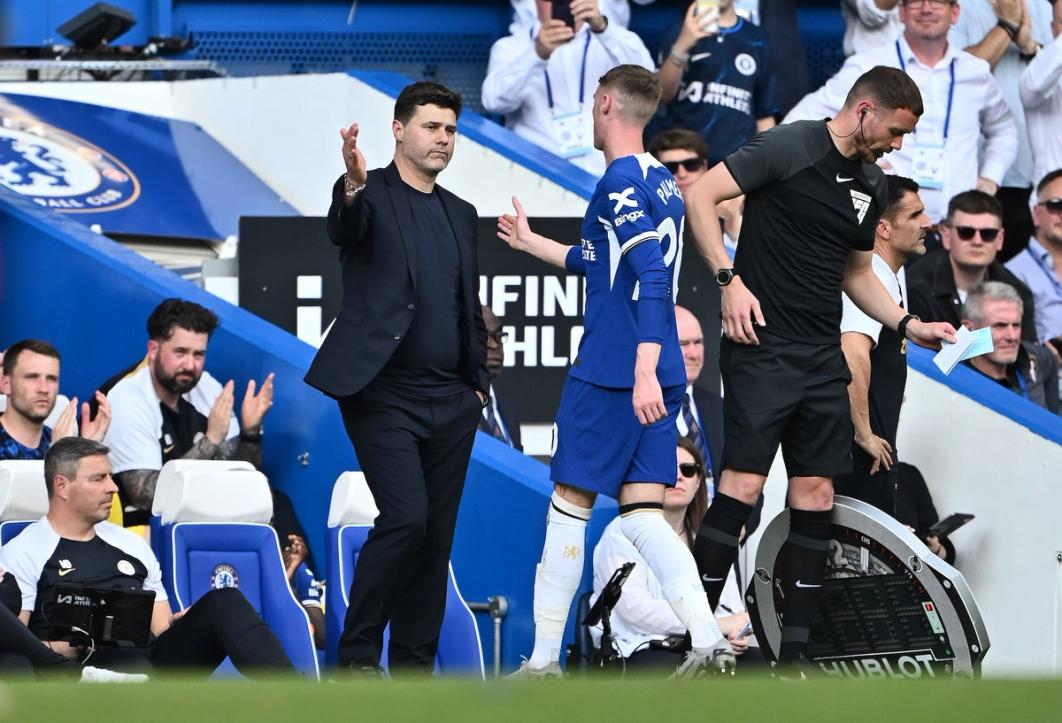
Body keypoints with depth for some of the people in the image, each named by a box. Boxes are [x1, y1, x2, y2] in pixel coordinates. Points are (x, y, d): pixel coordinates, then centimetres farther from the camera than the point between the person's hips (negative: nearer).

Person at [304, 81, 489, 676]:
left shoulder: (461, 214, 17)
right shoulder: (372, 196, -2)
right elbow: (343, 231, -26)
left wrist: (479, 382, 15)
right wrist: (352, 188, -48)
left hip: (451, 403, 6)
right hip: (386, 396, -6)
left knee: (437, 535, 4)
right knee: (406, 519, -17)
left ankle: (415, 663, 10)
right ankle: (357, 655, -7)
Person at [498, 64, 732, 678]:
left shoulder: (620, 184, -13)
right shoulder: (662, 182, 16)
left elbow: (652, 280, -24)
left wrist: (644, 373, -31)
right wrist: (530, 243, 46)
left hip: (610, 374, -8)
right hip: (658, 378, 8)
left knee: (569, 505, 2)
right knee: (641, 510, 5)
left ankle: (544, 660, 7)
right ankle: (709, 640, -13)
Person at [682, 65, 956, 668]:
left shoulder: (872, 186, 15)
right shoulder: (790, 149, -8)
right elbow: (702, 195, -11)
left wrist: (908, 324, 13)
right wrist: (730, 281, -18)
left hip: (823, 358, 7)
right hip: (763, 345, -7)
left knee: (816, 494, 4)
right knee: (744, 483, -13)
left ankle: (796, 652, 7)